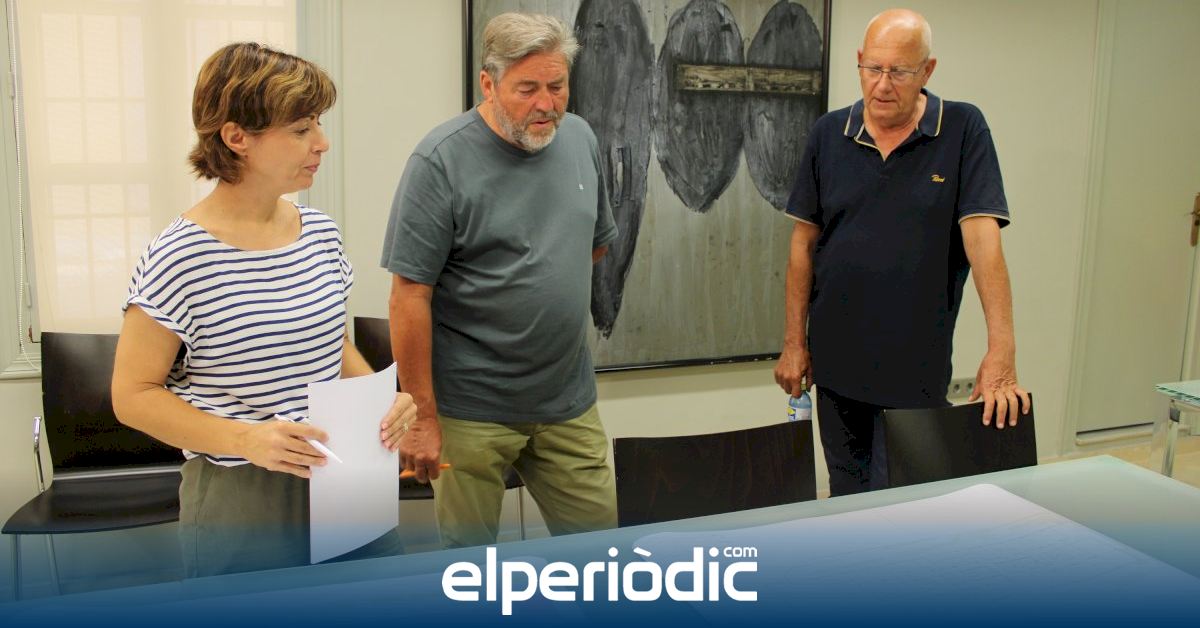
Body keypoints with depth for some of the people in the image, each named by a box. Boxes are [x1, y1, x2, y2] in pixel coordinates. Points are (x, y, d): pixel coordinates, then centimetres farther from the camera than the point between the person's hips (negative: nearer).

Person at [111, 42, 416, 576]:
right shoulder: (179, 257, -15)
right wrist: (245, 439, -23)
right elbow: (134, 395, -10)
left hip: (346, 483, 5)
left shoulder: (320, 233, 3)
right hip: (241, 497, -5)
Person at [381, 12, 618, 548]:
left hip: (569, 403, 5)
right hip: (471, 410, -5)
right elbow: (410, 296, -15)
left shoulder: (579, 138, 4)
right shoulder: (441, 161, -14)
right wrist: (421, 417, -13)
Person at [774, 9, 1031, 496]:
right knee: (846, 489, 17)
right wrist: (794, 342, 2)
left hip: (916, 367, -3)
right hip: (836, 362, 3)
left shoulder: (963, 130, -6)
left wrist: (1002, 350, -22)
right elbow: (804, 242, 4)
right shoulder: (828, 133, 2)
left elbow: (982, 237, -14)